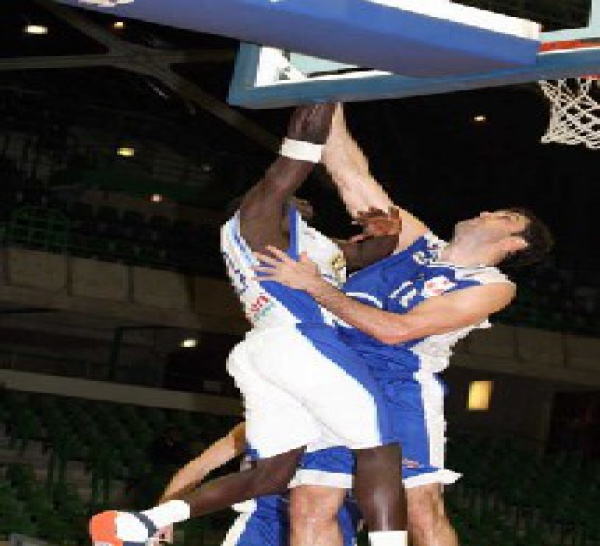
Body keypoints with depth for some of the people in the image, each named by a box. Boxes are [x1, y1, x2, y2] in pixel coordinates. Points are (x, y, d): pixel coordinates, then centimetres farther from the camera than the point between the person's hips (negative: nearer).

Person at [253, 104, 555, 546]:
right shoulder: (420, 241, 22)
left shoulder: (493, 286, 3)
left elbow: (395, 329, -8)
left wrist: (314, 286, -7)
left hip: (399, 382, -5)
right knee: (311, 510, -7)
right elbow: (352, 174, 21)